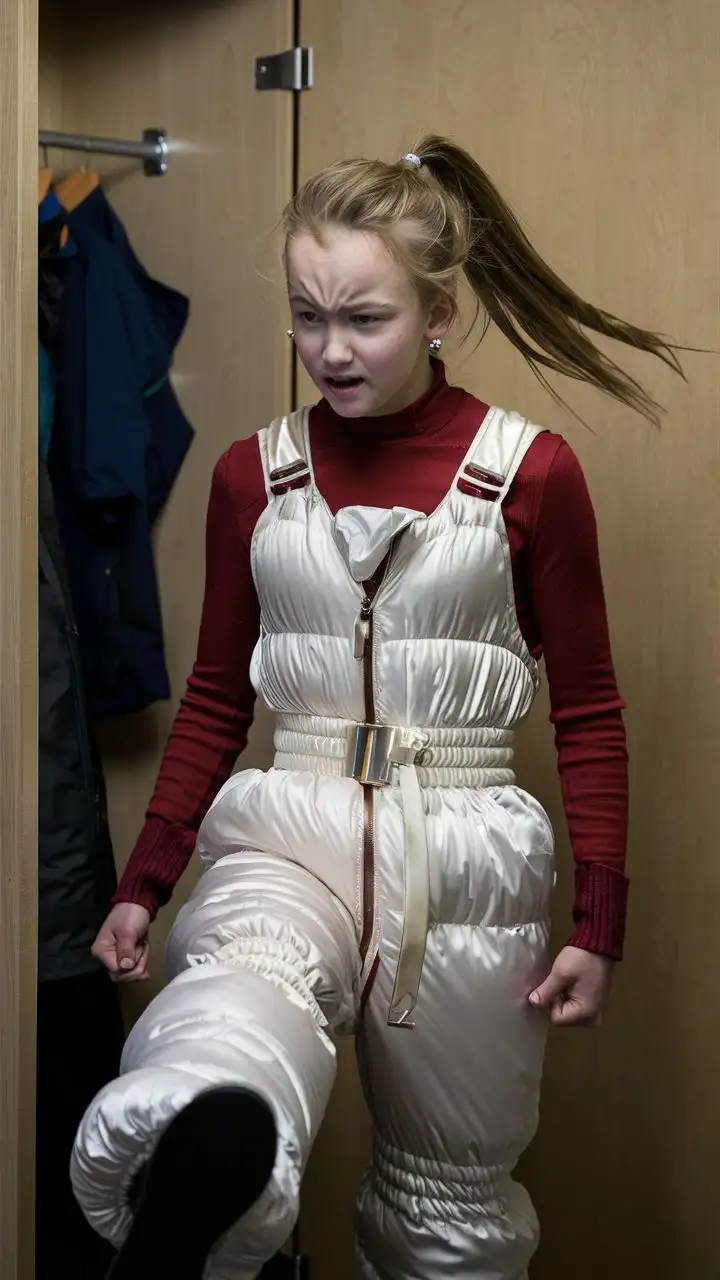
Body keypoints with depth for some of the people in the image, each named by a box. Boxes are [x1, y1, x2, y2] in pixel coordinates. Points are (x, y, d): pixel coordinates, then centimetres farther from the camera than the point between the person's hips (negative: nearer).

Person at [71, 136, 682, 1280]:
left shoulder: (530, 474, -2)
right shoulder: (253, 474, 6)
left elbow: (588, 712, 3)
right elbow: (215, 700, 13)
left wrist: (600, 929, -1)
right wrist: (144, 883, 6)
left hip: (465, 859, -1)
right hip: (287, 839, 1)